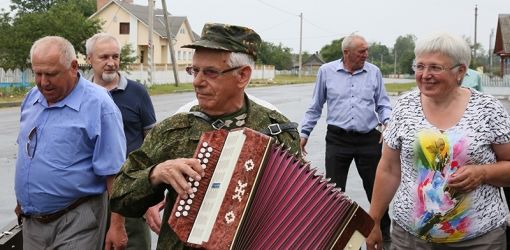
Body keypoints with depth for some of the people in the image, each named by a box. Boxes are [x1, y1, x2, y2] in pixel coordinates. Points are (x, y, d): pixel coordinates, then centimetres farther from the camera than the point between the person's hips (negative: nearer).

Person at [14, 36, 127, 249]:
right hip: (31, 220, 7)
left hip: (76, 221, -6)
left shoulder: (97, 105, -16)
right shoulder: (32, 98, 5)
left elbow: (113, 172, -16)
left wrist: (117, 225, -16)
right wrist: (23, 201, 20)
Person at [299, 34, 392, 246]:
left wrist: (388, 122, -11)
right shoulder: (326, 71, 2)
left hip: (369, 139, 1)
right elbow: (315, 107, 9)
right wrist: (304, 133, 7)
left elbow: (382, 104, 9)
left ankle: (385, 234, 25)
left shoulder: (374, 72, 3)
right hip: (337, 139, 0)